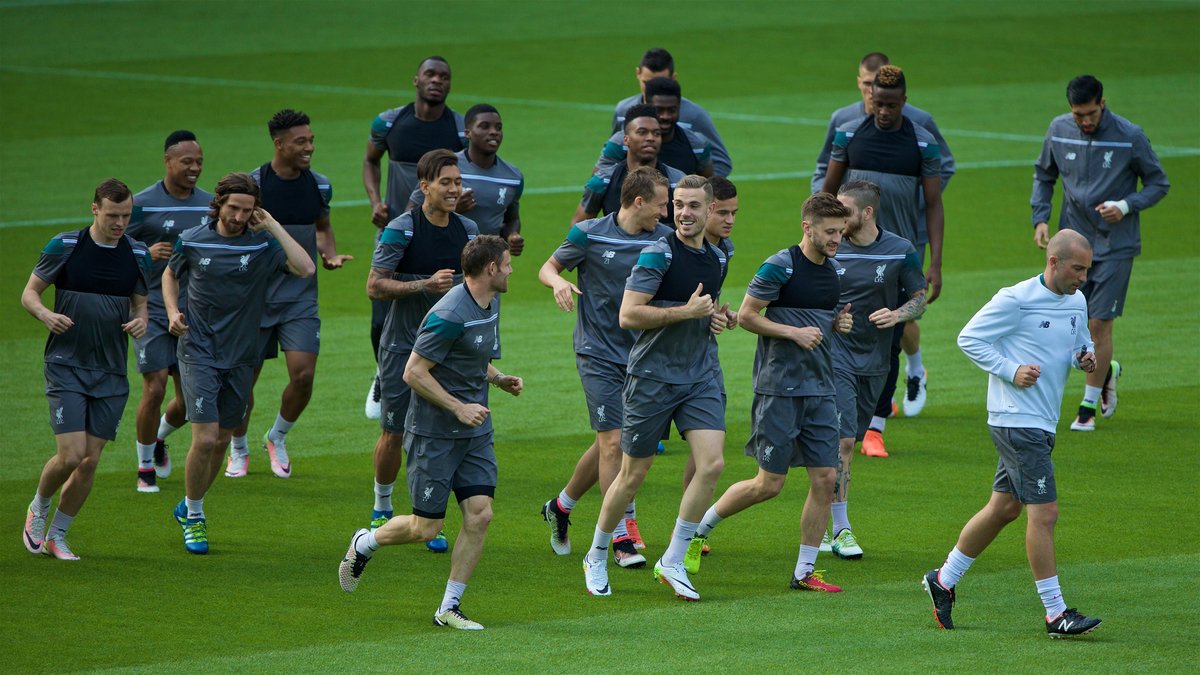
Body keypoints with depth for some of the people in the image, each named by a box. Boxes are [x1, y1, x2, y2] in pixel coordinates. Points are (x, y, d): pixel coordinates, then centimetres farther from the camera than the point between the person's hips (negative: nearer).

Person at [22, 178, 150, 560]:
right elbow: (30, 292, 1)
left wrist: (140, 320, -8)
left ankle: (57, 535, 20)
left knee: (90, 461, 2)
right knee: (71, 455, -13)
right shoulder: (64, 247, -7)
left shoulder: (137, 255, 3)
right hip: (66, 367, -3)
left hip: (112, 374, 3)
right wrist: (45, 314, -21)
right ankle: (38, 508, 17)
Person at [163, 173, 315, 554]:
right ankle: (193, 516, 6)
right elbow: (171, 274, 18)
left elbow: (305, 269, -22)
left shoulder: (263, 243, -5)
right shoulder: (193, 241, -3)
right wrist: (173, 312, 0)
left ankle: (189, 507, 33)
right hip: (198, 353, -2)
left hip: (240, 358, 2)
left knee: (222, 441, 10)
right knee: (205, 438, -14)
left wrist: (273, 226, -19)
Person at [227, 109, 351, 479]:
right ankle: (238, 449, 27)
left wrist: (330, 254, 3)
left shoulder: (319, 186, 3)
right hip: (255, 296, -3)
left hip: (301, 297, 3)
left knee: (303, 375, -10)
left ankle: (277, 438, 17)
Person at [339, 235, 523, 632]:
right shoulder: (450, 315, -22)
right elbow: (414, 373, -20)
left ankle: (449, 608, 6)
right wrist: (459, 408, -20)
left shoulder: (489, 305, 8)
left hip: (474, 430, 8)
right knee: (426, 527, -1)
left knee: (479, 514, -4)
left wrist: (499, 379, 7)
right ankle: (364, 544, 29)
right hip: (434, 432, -8)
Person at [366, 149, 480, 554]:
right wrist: (425, 285, -23)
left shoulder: (467, 229, 5)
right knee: (394, 433, 3)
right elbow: (374, 286, -14)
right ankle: (382, 507, 27)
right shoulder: (402, 229, -12)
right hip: (403, 347, -4)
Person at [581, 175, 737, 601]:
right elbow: (628, 315, -20)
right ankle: (596, 557, 24)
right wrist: (688, 311, -20)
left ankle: (673, 562, -1)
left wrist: (718, 317, 4)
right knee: (633, 474, 3)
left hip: (700, 376, 5)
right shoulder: (658, 255, -13)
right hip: (652, 377, -5)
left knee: (712, 463, -12)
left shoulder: (717, 259, 10)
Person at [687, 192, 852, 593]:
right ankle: (699, 528, 16)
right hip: (779, 389, -7)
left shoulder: (832, 271, 11)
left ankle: (804, 572, 8)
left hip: (820, 390, 7)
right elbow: (746, 315, -10)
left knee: (825, 479, 0)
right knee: (769, 484, -5)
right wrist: (795, 333, -17)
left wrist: (839, 323, 4)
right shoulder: (780, 266, -12)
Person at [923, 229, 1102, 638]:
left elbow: (1082, 345, 26)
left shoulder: (1077, 302, 10)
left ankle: (943, 581, 30)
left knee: (1004, 508, 16)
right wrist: (1011, 371, -18)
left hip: (1042, 424, 9)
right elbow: (969, 338, -9)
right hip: (1017, 420, -9)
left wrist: (1086, 359, 2)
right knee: (1044, 512, -10)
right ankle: (1056, 615, -6)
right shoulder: (1017, 300, -14)